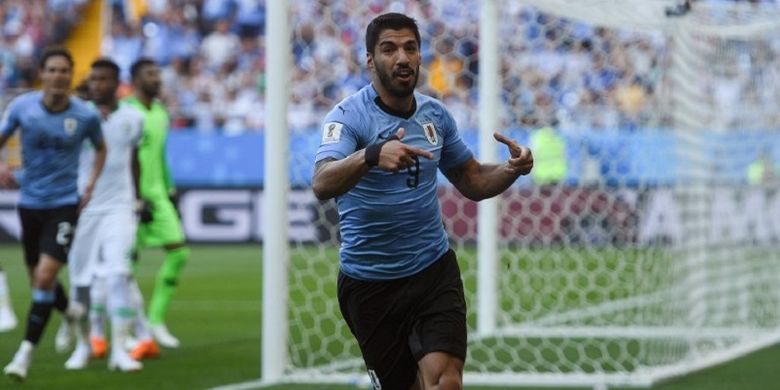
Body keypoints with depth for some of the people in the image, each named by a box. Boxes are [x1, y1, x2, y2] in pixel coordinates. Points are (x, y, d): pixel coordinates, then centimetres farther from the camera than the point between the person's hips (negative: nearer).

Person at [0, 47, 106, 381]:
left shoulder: (86, 116, -8)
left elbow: (100, 148, 13)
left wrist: (91, 184, 2)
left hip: (64, 203, -3)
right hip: (30, 201, 3)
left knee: (45, 276, -17)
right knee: (38, 278, 13)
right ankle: (70, 312, 47)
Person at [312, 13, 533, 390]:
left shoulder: (435, 114, 4)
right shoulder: (349, 116, -13)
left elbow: (471, 182, 17)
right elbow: (322, 184, -31)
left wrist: (513, 169, -5)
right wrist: (371, 155, -51)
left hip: (434, 270, 3)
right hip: (369, 284, -3)